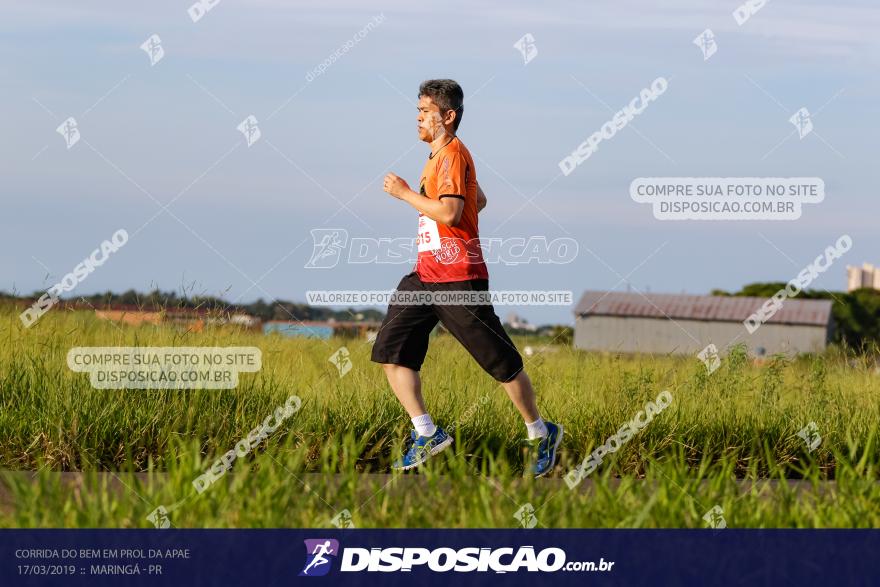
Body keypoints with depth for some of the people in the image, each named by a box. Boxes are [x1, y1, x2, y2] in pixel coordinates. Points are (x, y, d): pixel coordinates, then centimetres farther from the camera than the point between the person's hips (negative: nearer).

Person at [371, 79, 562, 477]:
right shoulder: (439, 156, 17)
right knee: (390, 350, -2)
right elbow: (479, 201, 30)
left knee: (500, 360, -1)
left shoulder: (453, 153, -12)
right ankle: (426, 434, 0)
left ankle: (541, 434, 14)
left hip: (459, 280, -10)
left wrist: (404, 193, -15)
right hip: (425, 276, 10)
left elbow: (450, 211, -25)